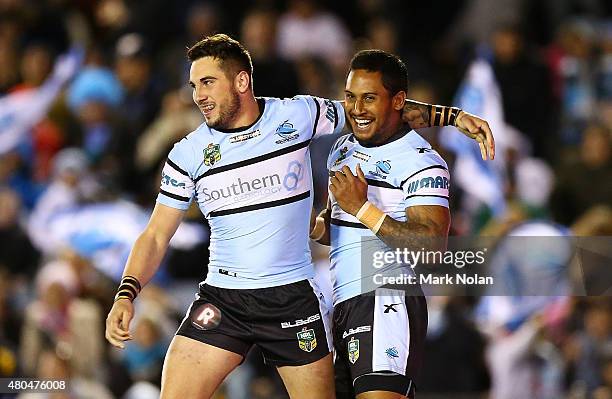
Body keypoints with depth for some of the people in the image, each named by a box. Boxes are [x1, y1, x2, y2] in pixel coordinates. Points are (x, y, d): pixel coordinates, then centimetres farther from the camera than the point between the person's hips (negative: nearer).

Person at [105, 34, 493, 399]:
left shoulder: (298, 115, -3)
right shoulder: (188, 153, 0)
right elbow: (156, 236, 4)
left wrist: (451, 115, 1)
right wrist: (126, 295, -10)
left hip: (294, 298, -1)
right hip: (221, 300, 1)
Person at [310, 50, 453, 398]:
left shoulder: (422, 161, -11)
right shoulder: (344, 148, 15)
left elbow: (433, 245, -21)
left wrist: (363, 209, -23)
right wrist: (316, 226, 6)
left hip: (387, 301, -9)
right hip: (344, 304, 9)